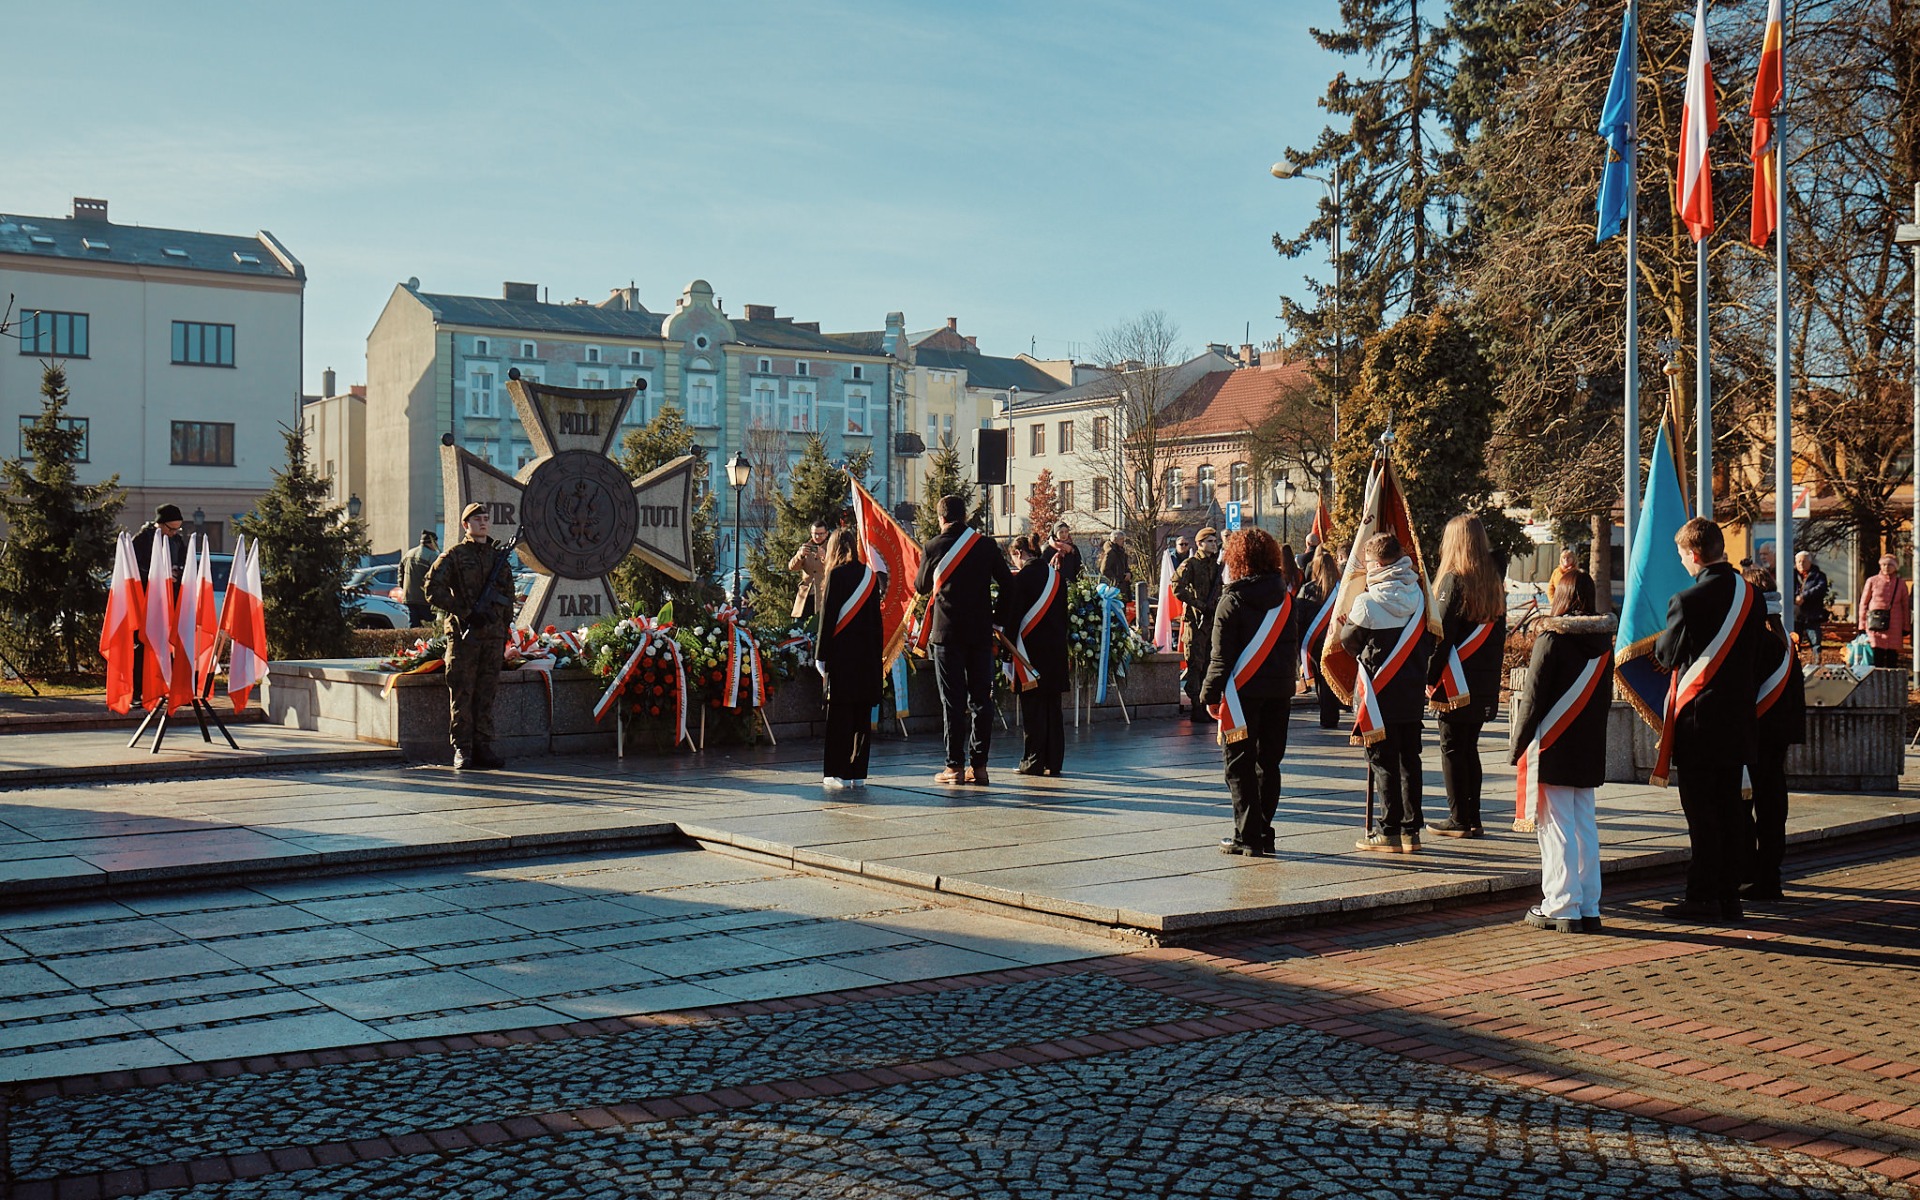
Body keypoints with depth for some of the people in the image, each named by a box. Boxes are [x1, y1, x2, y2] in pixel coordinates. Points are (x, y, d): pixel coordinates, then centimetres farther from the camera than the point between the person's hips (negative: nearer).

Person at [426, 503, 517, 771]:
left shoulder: (499, 557, 15)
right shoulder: (454, 555, 1)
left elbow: (508, 598, 20)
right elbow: (433, 589, -8)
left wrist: (505, 634, 13)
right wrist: (465, 611, -14)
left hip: (493, 636, 4)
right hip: (463, 635, -4)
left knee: (486, 695, 6)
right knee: (462, 695, -2)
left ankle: (483, 749, 11)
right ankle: (462, 751, 1)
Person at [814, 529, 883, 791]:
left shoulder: (836, 574, -7)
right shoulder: (870, 576, 8)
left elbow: (828, 617, -9)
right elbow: (876, 619, 11)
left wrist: (821, 657, -6)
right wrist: (876, 655, 15)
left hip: (842, 653, -5)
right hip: (867, 656, 5)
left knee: (839, 714, -1)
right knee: (862, 716, 8)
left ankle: (839, 774, -1)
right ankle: (858, 773, 10)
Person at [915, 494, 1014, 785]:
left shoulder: (934, 547, -3)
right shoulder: (985, 545, 2)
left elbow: (921, 587, 10)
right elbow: (1008, 582, 6)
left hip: (947, 631, -2)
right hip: (981, 631, 2)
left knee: (953, 700, 1)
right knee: (981, 698, 7)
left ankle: (955, 766, 1)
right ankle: (979, 765, 7)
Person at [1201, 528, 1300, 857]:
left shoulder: (1233, 600, -10)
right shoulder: (1287, 598, 5)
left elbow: (1221, 655, -10)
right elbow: (1294, 645, 12)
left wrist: (1210, 693, -4)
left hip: (1243, 692, -5)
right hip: (1280, 691, 5)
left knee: (1240, 767, 2)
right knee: (1269, 763, 12)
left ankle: (1248, 836, 0)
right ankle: (1264, 834, 16)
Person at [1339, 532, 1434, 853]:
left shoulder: (1367, 601, -15)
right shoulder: (1419, 597, 1)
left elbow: (1351, 641, -5)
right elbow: (1430, 642, 6)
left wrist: (1341, 626, 14)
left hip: (1379, 693, -5)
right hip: (1412, 692, 5)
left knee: (1383, 761, 2)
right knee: (1410, 760, 11)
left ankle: (1390, 832, 2)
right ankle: (1411, 830, 15)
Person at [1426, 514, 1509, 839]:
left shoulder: (1453, 580, -12)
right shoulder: (1494, 581, 8)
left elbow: (1442, 635, -13)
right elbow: (1499, 634, 12)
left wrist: (1430, 678, -8)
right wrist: (1492, 675, 16)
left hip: (1456, 685, -7)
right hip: (1485, 684, 7)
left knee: (1452, 748, 1)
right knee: (1469, 748, 13)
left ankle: (1459, 819, 1)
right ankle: (1472, 818, 16)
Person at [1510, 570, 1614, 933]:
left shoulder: (1552, 638, -13)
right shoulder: (1604, 641, 6)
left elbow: (1533, 699, -12)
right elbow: (1606, 697, 13)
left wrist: (1516, 746, -5)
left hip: (1553, 751, -6)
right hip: (1590, 751, 6)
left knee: (1556, 829, -2)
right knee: (1585, 827, 11)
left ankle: (1562, 908, 0)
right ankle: (1588, 908, 14)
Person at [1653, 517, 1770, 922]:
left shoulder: (1688, 601, -16)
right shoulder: (1751, 597, 5)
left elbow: (1668, 656, -5)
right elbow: (1756, 655, 13)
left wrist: (1657, 642, 15)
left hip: (1698, 718, -6)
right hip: (1738, 719, 6)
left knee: (1701, 811, -2)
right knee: (1731, 808, 11)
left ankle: (1703, 897, 1)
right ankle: (1729, 895, 16)